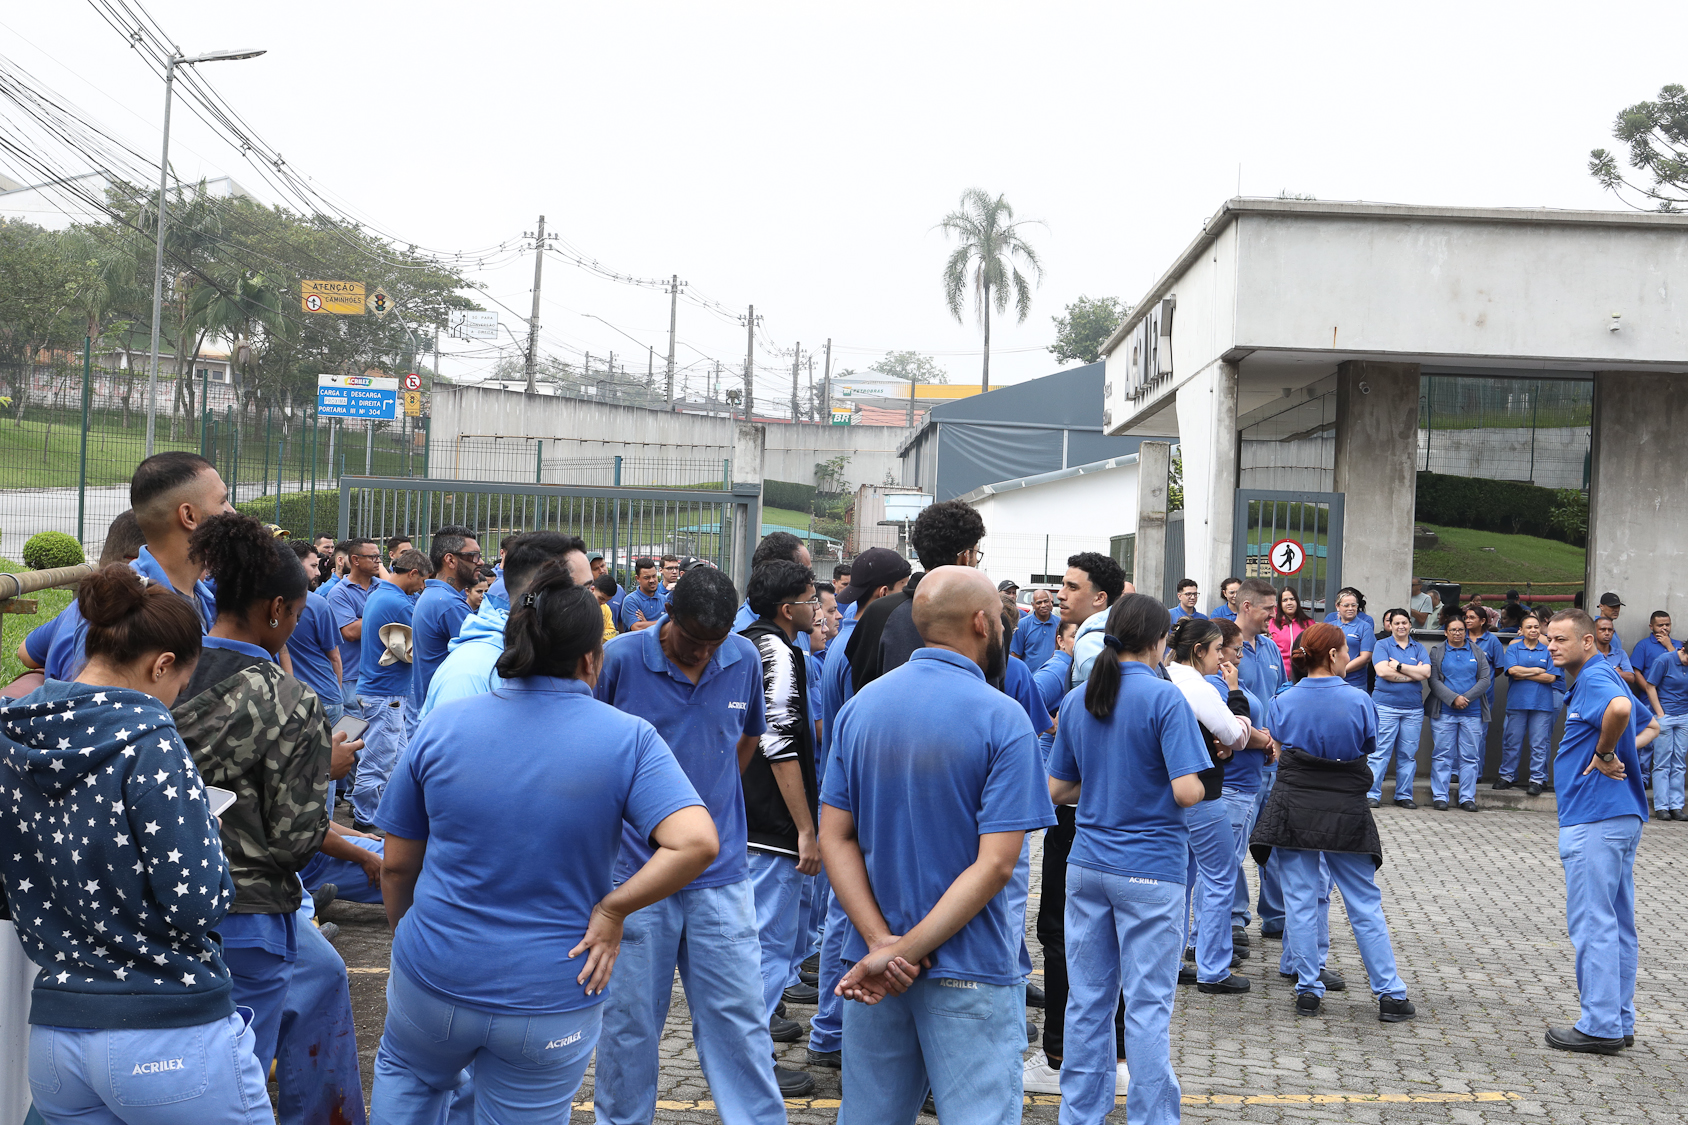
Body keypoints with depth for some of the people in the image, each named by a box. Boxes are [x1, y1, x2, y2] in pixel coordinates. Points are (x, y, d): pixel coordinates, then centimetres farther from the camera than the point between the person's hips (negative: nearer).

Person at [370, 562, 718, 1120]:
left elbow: (397, 866, 2)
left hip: (435, 975, 2)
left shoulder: (440, 724, -5)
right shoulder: (629, 739, -11)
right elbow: (697, 842, -25)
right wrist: (612, 909, -13)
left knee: (403, 1071, 33)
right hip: (551, 1000, -1)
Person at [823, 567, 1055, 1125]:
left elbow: (836, 837, -1)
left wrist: (882, 942, -9)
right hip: (969, 972, -5)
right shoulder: (1002, 719, -12)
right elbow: (995, 863, -18)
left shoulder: (861, 705, 3)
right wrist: (903, 950, -16)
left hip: (873, 966, 5)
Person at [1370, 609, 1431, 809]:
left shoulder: (1419, 648, 14)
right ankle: (1372, 794, -2)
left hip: (1413, 708, 3)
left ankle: (1404, 795, 12)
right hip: (1385, 705, -3)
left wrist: (1399, 666, -10)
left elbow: (1426, 672, -3)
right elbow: (1382, 671, -11)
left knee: (1408, 754, 4)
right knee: (1380, 752, -6)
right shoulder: (1382, 645, 5)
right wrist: (1413, 673, -7)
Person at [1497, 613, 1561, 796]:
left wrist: (1524, 674, -6)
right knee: (1512, 741, 4)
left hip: (1542, 704, -1)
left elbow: (1551, 677, -4)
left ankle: (1537, 779, 5)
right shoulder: (1513, 648, 9)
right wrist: (1538, 671, -5)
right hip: (1517, 703, 1)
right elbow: (1512, 670, -8)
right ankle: (1507, 776, 15)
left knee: (1539, 743, -1)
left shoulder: (1548, 651, 6)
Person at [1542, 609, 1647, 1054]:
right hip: (1620, 816, 11)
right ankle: (1620, 1023, 19)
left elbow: (1620, 708, -37)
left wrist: (1603, 755, -22)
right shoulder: (1591, 680, 18)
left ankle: (1600, 1027, -3)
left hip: (1596, 819, -11)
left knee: (1592, 923, -6)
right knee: (1617, 924, 13)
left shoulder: (1594, 678, -14)